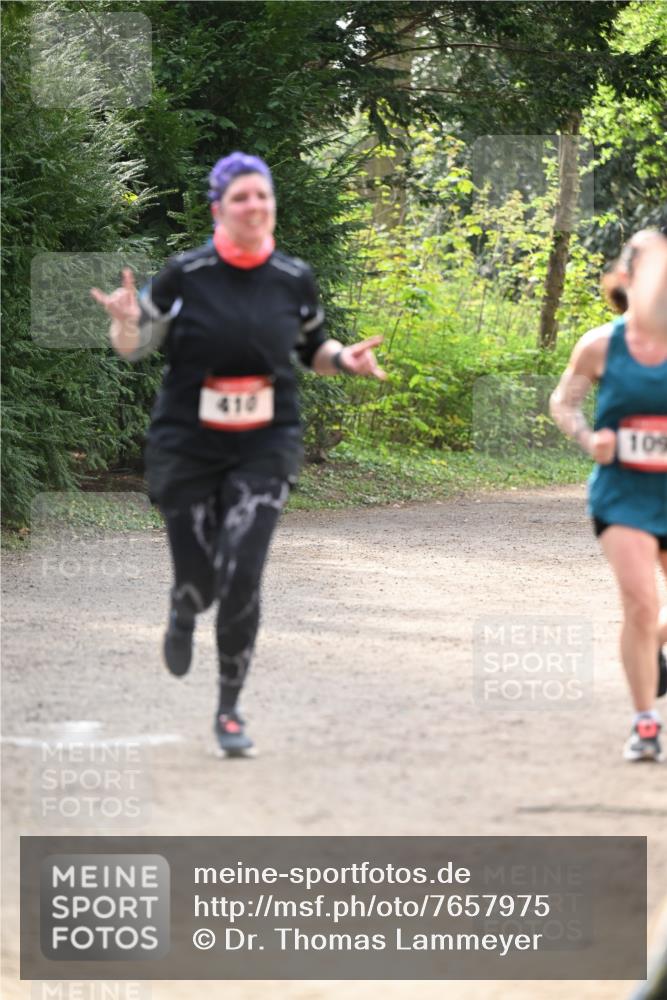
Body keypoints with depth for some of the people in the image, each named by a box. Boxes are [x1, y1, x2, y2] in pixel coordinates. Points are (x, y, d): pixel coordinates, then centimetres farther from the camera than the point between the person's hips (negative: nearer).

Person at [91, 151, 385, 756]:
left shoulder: (294, 279, 1)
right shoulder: (185, 275, -8)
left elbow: (313, 349, 17)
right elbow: (135, 348, 0)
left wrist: (345, 360, -5)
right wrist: (127, 319, -23)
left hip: (264, 449, 1)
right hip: (187, 450, -1)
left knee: (242, 577, -15)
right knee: (199, 579, 4)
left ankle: (230, 708, 1)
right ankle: (184, 616, 45)